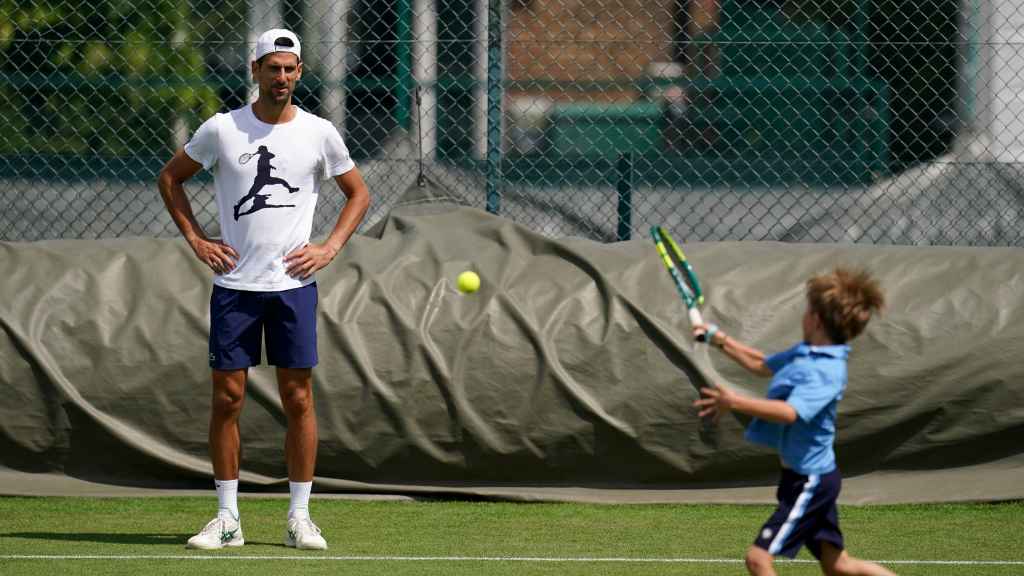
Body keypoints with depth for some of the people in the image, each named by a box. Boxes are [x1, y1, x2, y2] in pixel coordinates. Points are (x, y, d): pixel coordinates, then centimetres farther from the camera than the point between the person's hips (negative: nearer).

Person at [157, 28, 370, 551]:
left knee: (298, 399, -1)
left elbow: (358, 194, 15)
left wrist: (329, 248, 2)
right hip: (234, 286, 0)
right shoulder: (222, 129, 0)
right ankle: (227, 518, 5)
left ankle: (299, 517, 5)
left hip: (293, 285, 0)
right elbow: (170, 178, 12)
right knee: (227, 398, -1)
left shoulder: (318, 133, 2)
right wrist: (196, 239, 3)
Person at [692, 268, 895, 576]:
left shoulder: (825, 372, -24)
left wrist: (735, 402, -43)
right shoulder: (805, 353, 5)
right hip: (807, 477, 10)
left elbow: (790, 412, -39)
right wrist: (720, 340, 23)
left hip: (809, 481, -10)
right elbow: (762, 364, 25)